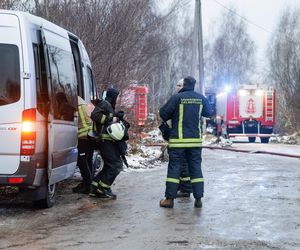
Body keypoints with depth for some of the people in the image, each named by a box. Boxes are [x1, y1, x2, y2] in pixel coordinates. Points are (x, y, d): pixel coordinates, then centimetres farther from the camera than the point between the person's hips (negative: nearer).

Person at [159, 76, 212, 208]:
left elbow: (163, 113, -9)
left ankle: (169, 198, 3)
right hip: (196, 139, 3)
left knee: (174, 168, 2)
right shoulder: (201, 98, 3)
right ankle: (198, 198, 7)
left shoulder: (176, 97, -10)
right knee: (196, 168, 9)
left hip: (178, 139, -3)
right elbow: (208, 113, 16)